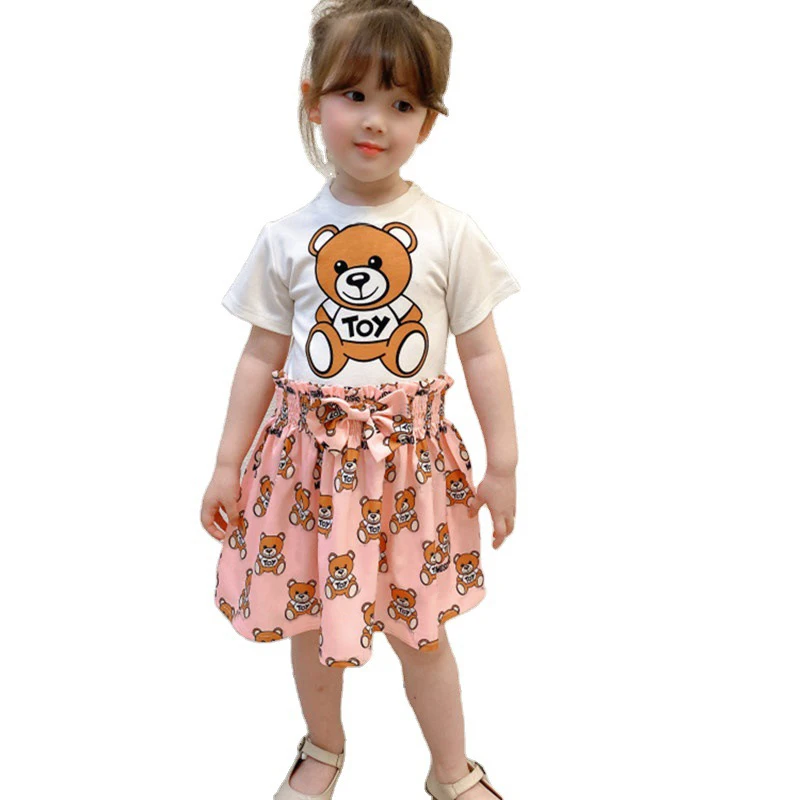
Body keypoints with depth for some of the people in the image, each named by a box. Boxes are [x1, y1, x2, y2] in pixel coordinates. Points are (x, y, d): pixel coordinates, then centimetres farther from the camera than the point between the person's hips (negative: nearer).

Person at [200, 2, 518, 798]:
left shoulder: (449, 233, -5)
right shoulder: (286, 239, -3)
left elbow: (482, 354, -1)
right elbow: (261, 357, 3)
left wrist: (503, 466, 0)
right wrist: (228, 464, 5)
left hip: (411, 458, -1)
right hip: (310, 455, 2)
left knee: (419, 629, 11)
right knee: (310, 620, 16)